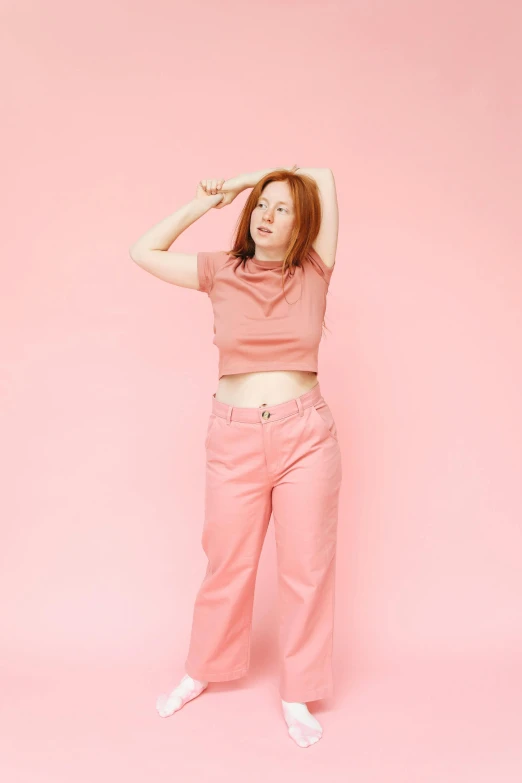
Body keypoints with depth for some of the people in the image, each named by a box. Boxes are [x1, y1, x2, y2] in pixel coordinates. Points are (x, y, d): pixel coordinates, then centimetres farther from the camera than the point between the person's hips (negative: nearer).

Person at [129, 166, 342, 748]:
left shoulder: (313, 272, 2)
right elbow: (143, 253, 6)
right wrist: (204, 204, 7)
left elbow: (324, 177, 3)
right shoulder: (221, 271, 5)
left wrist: (244, 175, 9)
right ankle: (200, 672, 34)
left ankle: (298, 695, 22)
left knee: (306, 566, 5)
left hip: (305, 434, 0)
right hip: (235, 436, 1)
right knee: (227, 563, 12)